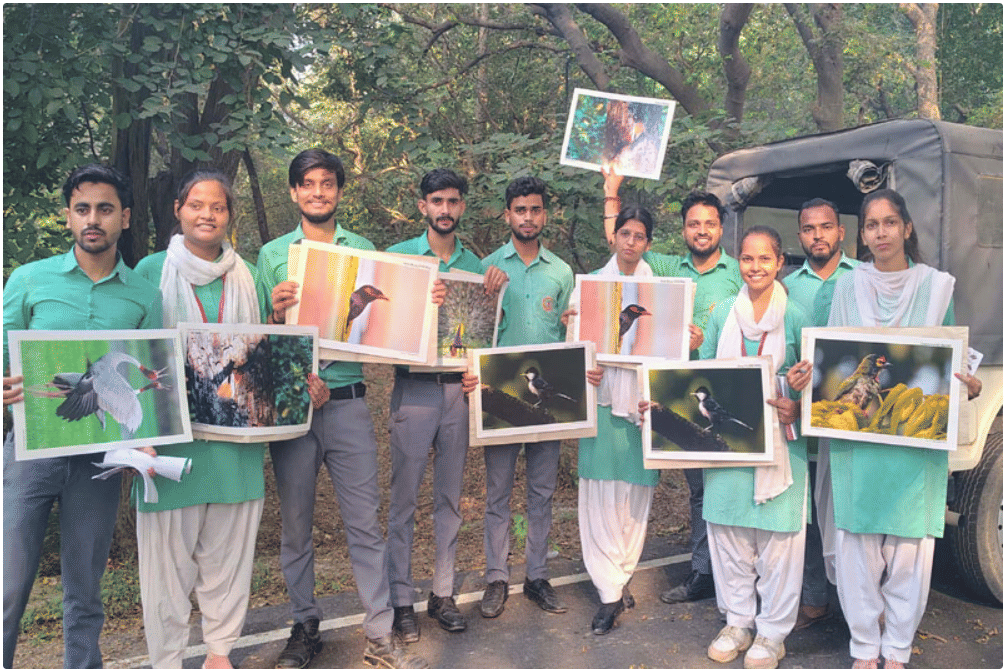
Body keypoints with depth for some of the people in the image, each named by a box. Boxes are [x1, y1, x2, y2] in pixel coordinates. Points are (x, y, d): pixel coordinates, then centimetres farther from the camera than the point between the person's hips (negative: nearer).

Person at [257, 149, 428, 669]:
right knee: (295, 522, 10)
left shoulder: (364, 250, 9)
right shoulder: (272, 254, 7)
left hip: (348, 402, 0)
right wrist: (276, 314, -17)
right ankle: (305, 627, 28)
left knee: (365, 522, 3)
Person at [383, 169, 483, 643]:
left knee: (450, 497, 11)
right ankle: (401, 599, 14)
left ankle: (443, 593, 23)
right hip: (413, 387, -3)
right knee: (404, 498, 2)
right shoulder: (397, 256, 1)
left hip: (458, 389, 3)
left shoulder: (475, 264, 10)